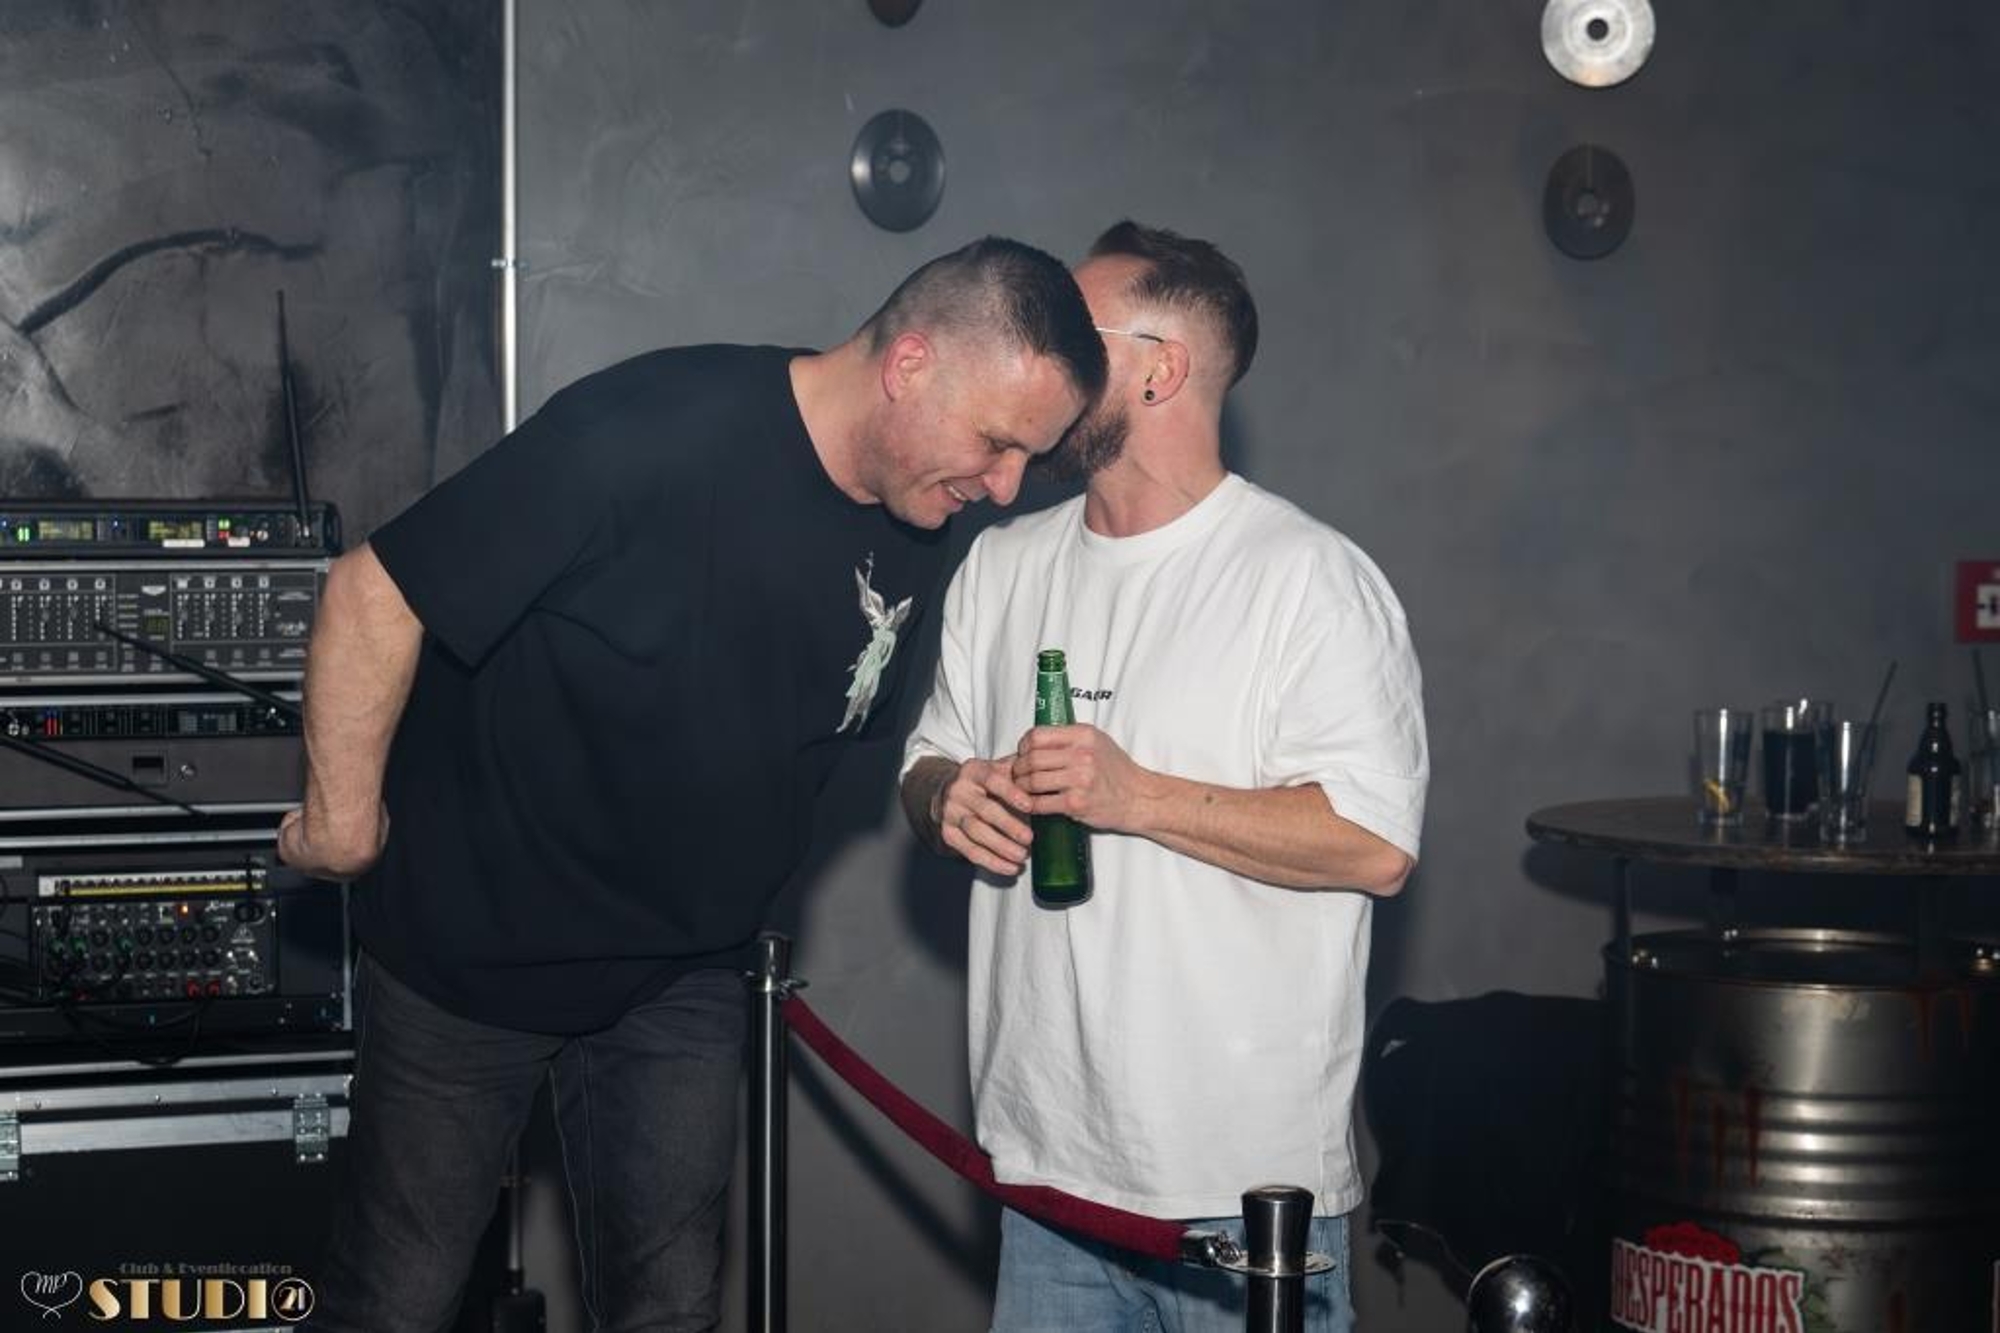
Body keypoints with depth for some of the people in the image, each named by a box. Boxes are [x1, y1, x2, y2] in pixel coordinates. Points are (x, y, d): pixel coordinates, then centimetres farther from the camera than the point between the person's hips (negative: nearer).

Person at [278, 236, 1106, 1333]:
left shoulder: (913, 539, -5)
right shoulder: (655, 430, -27)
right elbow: (374, 593, -23)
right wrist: (343, 817, -17)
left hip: (683, 982, 5)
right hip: (469, 946, -5)